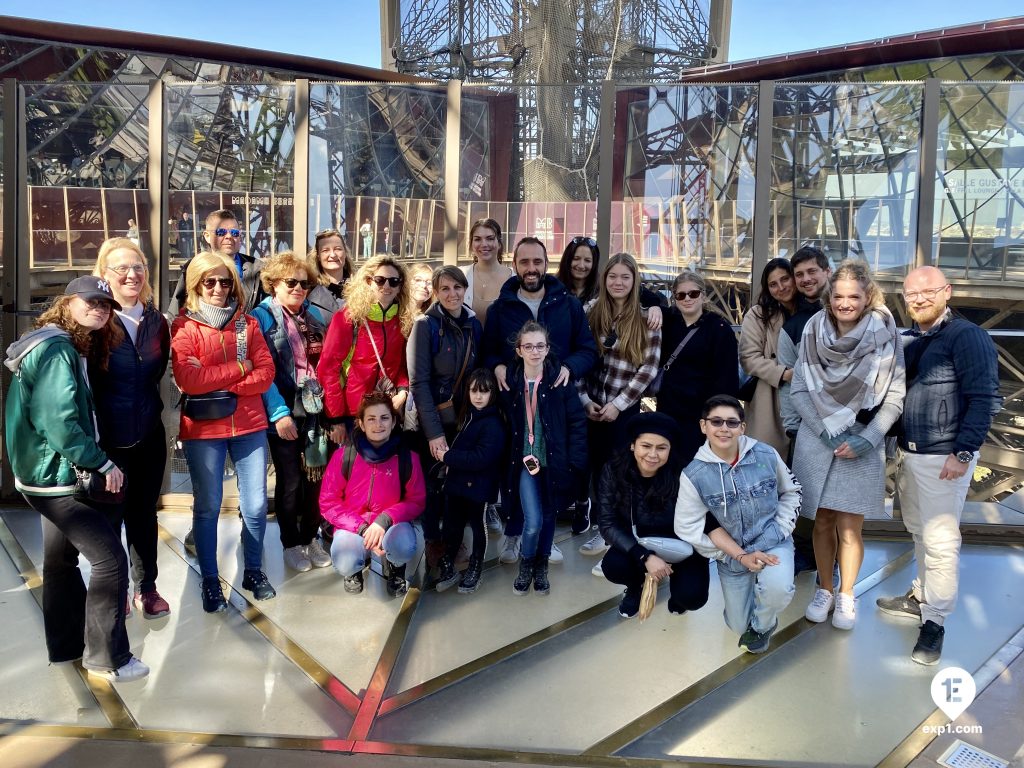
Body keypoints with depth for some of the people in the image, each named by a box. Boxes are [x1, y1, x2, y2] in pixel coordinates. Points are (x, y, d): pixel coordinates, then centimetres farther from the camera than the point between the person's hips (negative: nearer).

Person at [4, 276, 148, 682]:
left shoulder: (64, 347, 13)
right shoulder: (58, 350, -19)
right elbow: (60, 422, -26)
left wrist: (95, 462, 8)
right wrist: (103, 464, -19)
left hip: (51, 474, 11)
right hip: (55, 476, -11)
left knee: (62, 559, 19)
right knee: (110, 558, -9)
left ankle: (66, 645, 32)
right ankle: (107, 658, -1)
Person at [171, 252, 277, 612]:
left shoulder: (248, 324, 8)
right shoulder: (184, 326, -1)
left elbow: (266, 374, -1)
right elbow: (187, 379, -15)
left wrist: (216, 382, -13)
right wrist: (239, 369, -11)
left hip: (249, 426, 3)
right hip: (203, 430, -2)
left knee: (255, 506, 5)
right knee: (208, 507, 6)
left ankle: (254, 571, 24)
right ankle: (210, 581, 21)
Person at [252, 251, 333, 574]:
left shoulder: (313, 314, 11)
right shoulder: (262, 317, -5)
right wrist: (279, 412, -18)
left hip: (314, 409, 4)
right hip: (283, 412, -4)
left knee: (315, 475, 9)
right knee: (290, 480, 5)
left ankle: (311, 537, 27)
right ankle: (291, 543, 22)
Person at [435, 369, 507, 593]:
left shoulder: (493, 424, -18)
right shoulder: (468, 415, 9)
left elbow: (481, 458, -25)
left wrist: (448, 456, -18)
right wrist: (448, 454, 1)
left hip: (478, 486, -7)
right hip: (457, 482, 7)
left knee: (477, 526, 10)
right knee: (452, 525, 13)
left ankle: (474, 570, 27)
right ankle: (448, 568, 27)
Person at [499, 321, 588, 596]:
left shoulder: (560, 380, -7)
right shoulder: (509, 380, -4)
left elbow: (578, 421, -4)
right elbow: (503, 423, 2)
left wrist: (574, 460, -9)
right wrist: (520, 456, -7)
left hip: (554, 460, 0)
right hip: (524, 460, 0)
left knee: (548, 517, 13)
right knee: (533, 521, -10)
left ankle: (542, 566, 37)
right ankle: (526, 564, 21)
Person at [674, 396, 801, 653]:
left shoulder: (766, 455, -14)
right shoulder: (694, 474, -18)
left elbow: (791, 492, 5)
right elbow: (692, 527, -13)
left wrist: (781, 531, -7)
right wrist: (742, 557, -17)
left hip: (773, 543, -1)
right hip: (732, 555, 1)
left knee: (777, 588, -32)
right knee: (739, 626, 10)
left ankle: (762, 625, 3)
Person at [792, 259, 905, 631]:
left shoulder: (884, 336, -8)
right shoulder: (813, 332, -4)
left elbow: (895, 396, -6)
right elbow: (799, 391, -2)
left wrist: (865, 439, -14)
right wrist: (827, 430, -11)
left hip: (862, 445, -1)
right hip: (816, 441, 2)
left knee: (849, 527, 4)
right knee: (822, 522, 11)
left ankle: (846, 596, 23)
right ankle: (824, 590, 28)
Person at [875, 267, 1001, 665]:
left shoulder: (967, 336, -11)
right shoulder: (906, 341, 10)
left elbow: (985, 400, -15)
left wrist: (963, 454, -18)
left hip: (944, 458, -7)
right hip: (908, 453, 7)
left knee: (940, 540, -2)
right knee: (920, 532, 19)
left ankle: (934, 621, 9)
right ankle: (921, 596, 35)